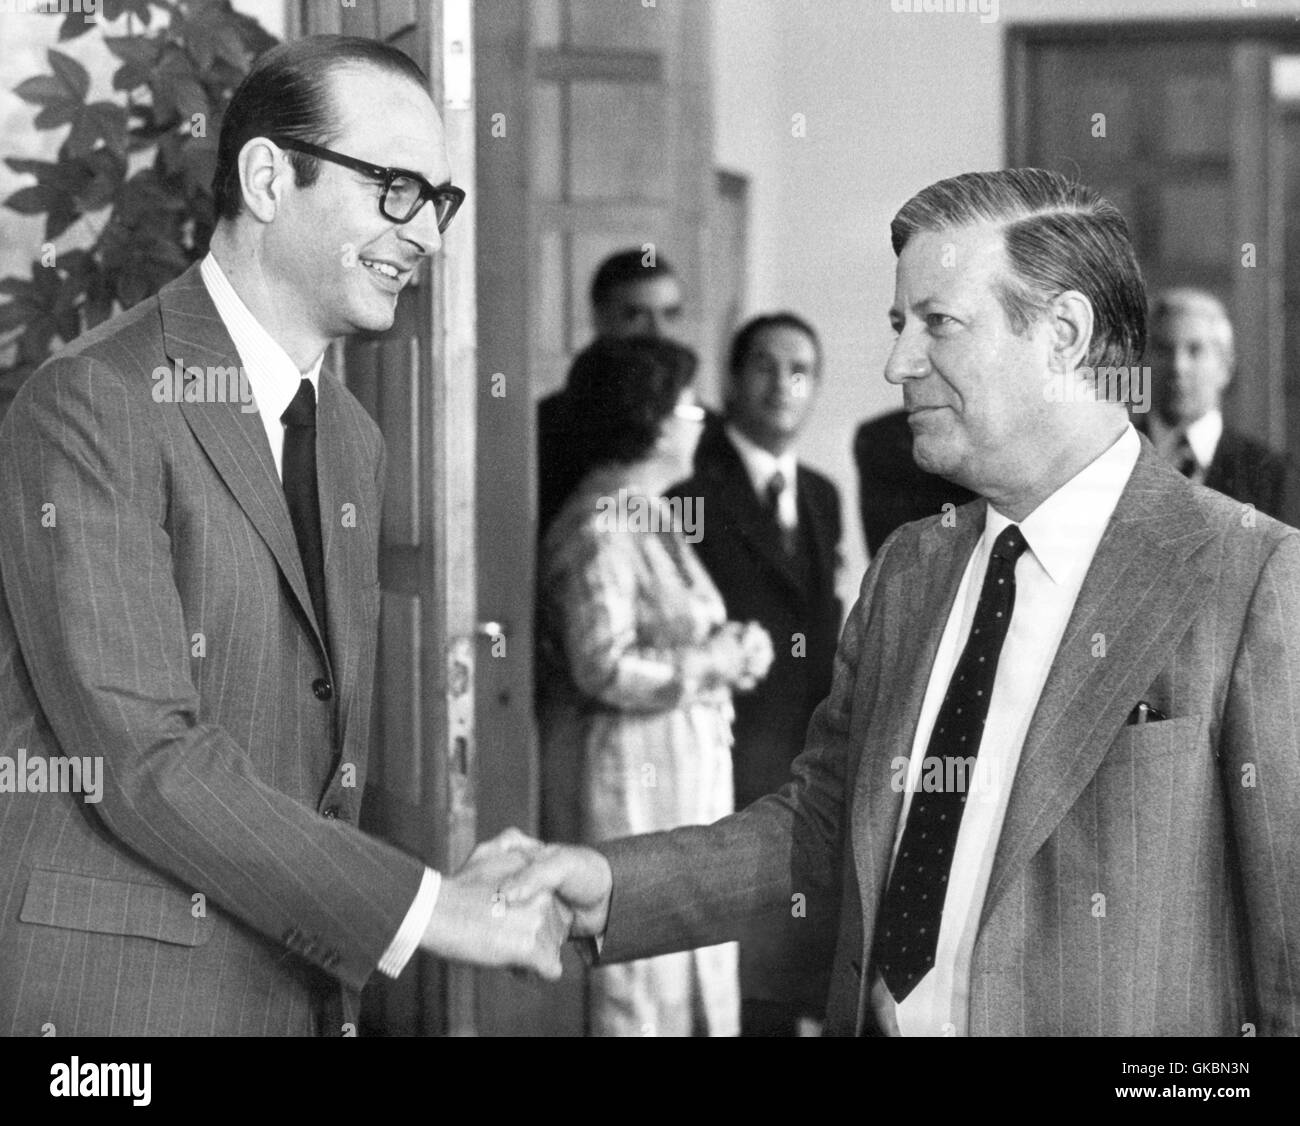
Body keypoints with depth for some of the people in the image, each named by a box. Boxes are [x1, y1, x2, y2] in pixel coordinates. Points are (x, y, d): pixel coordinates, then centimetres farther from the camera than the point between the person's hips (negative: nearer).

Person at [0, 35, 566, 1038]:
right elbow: (141, 753, -19)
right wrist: (420, 908, -18)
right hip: (112, 992, -7)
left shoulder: (353, 440, 14)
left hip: (303, 990, 7)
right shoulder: (90, 404, -13)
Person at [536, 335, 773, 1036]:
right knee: (644, 983, -5)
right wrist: (715, 661, -14)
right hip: (631, 774, -10)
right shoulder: (599, 527, -15)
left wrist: (728, 647, 5)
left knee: (700, 975, 11)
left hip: (685, 765, 10)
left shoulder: (654, 515, 14)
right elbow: (605, 668, -22)